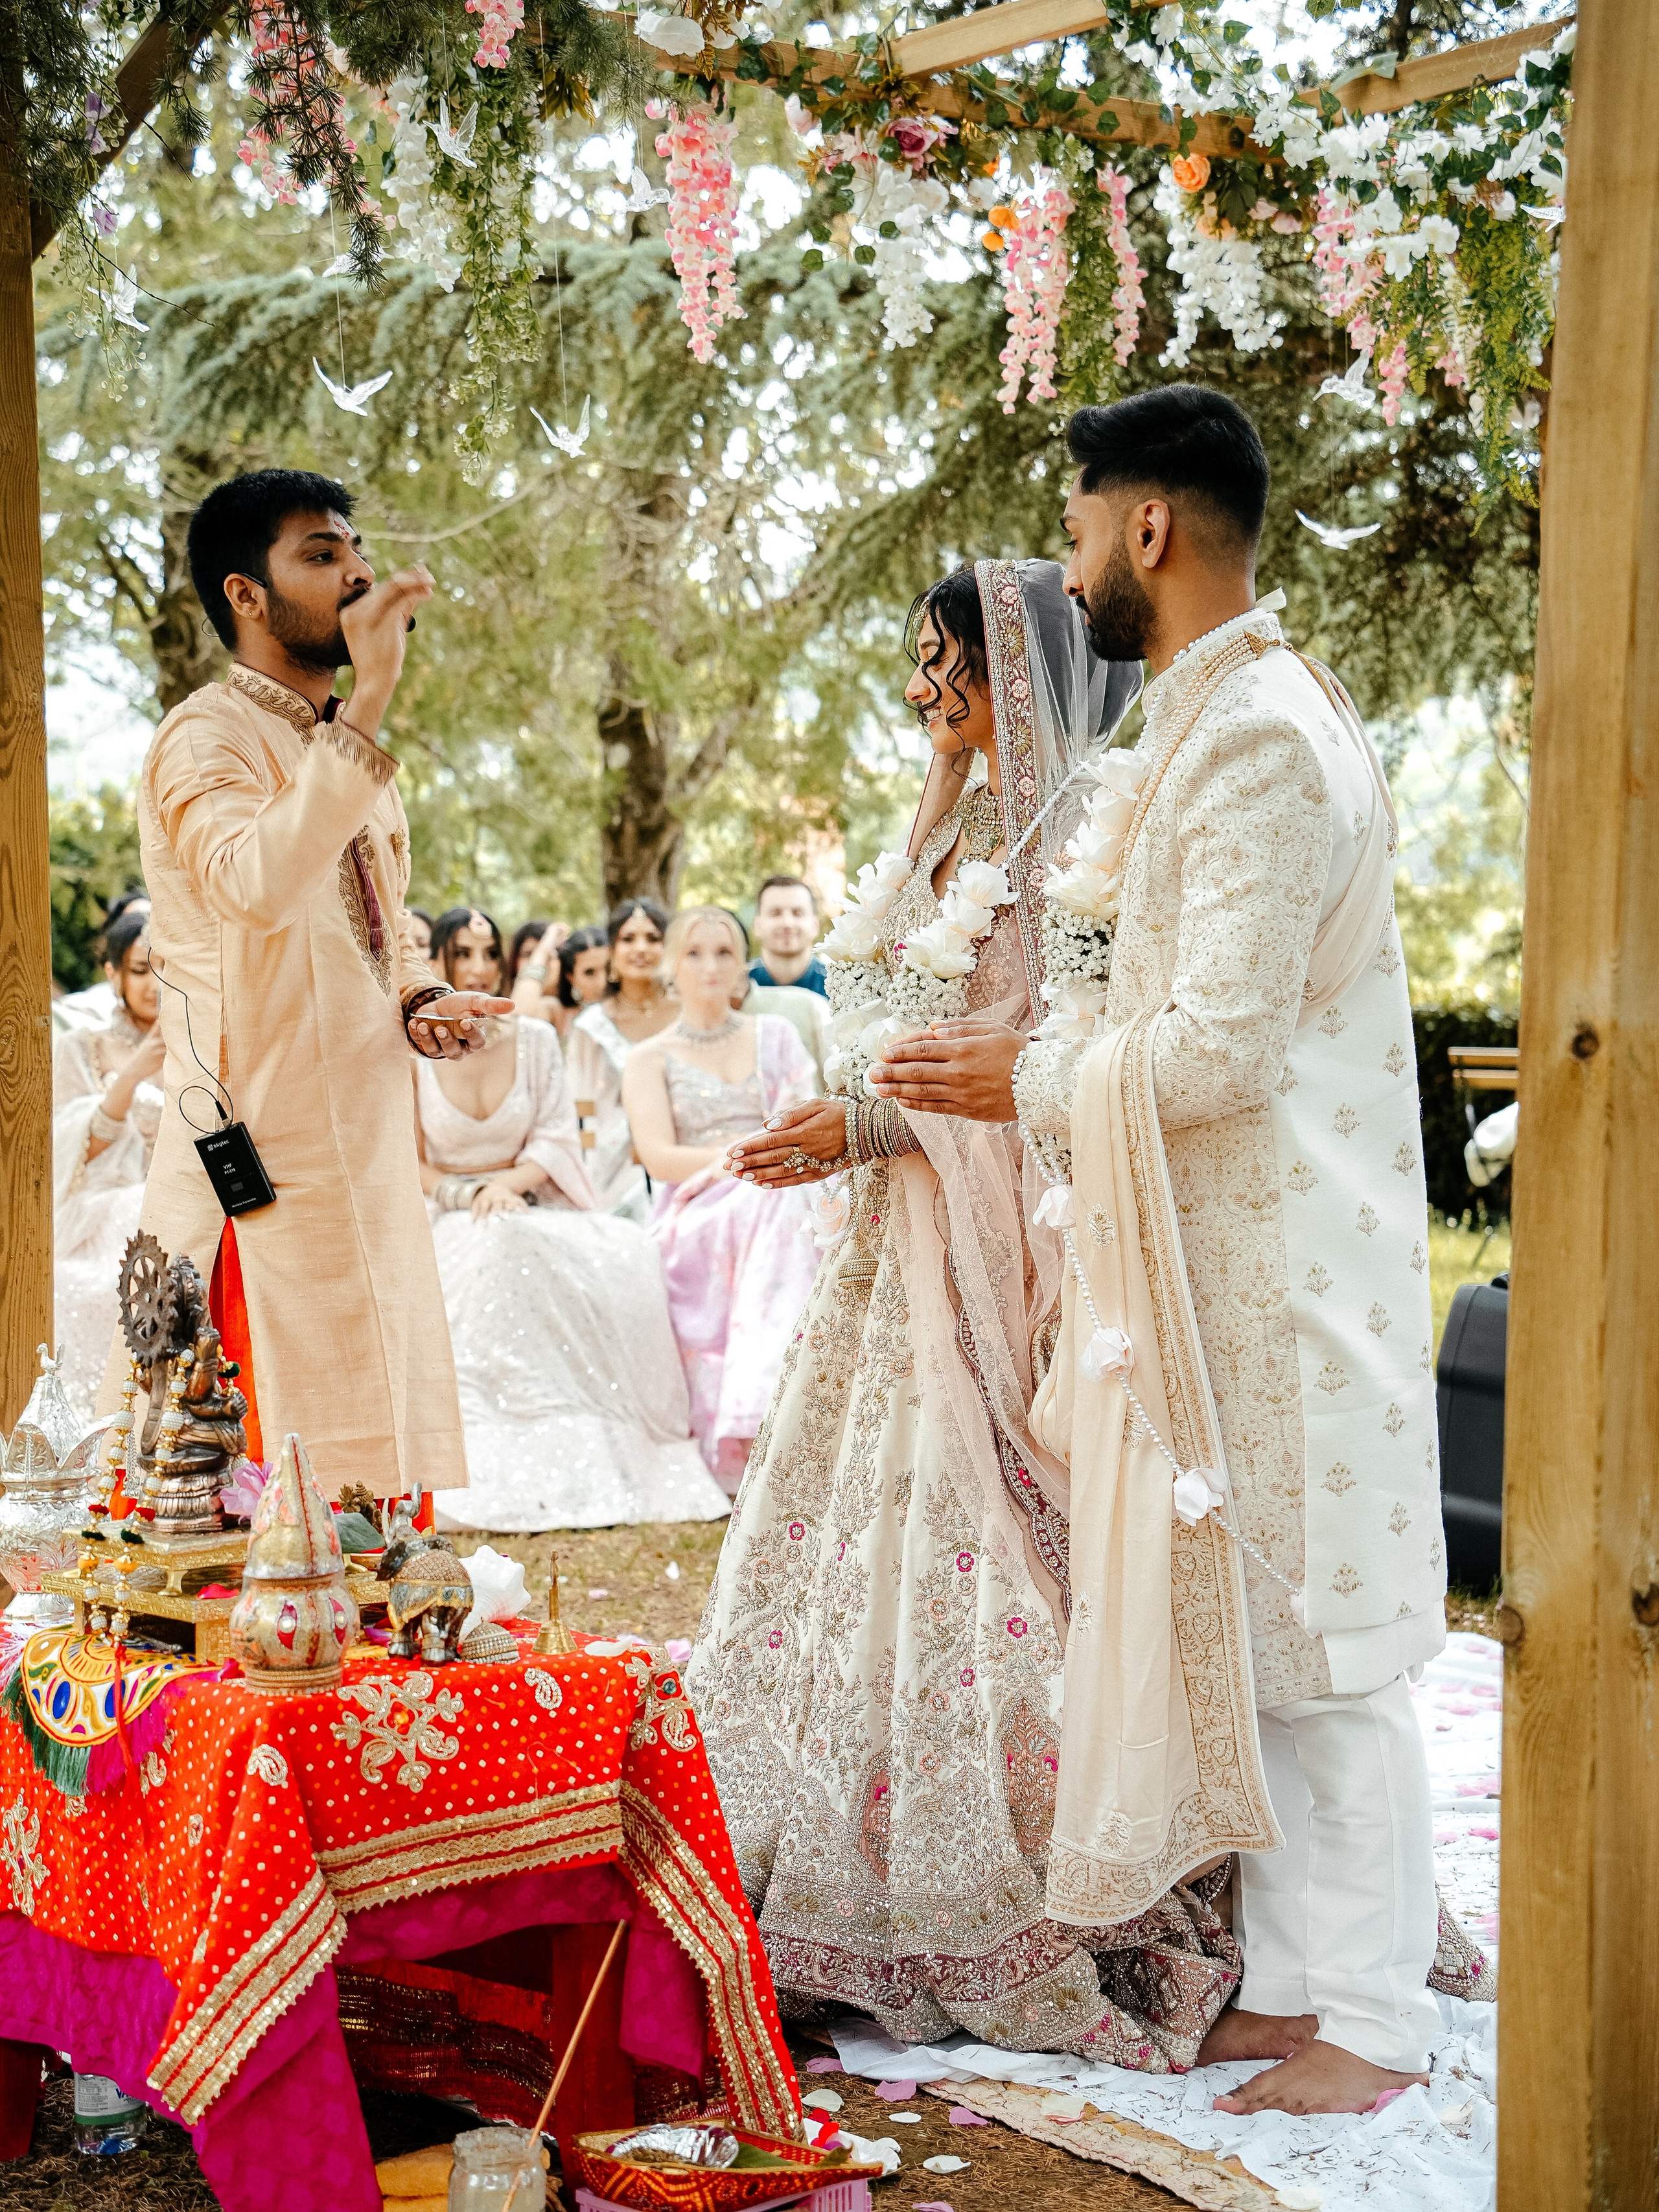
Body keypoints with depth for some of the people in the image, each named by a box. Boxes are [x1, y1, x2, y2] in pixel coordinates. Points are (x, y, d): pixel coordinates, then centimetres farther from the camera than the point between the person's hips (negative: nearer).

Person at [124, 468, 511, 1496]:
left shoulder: (343, 748, 17)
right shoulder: (206, 739, -11)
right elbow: (257, 886, -33)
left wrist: (423, 1003, 5)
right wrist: (368, 700, -34)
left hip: (366, 1151, 9)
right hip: (266, 1159, -9)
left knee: (370, 1480, 11)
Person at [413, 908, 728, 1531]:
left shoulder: (535, 1040, 8)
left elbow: (557, 1138, 3)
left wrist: (508, 1182, -16)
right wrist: (470, 1194, -18)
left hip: (530, 1205, 3)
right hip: (446, 1222, -3)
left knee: (624, 1254, -28)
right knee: (502, 1250, -39)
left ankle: (615, 1452, -23)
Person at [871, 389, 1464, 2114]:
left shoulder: (1258, 740, -18)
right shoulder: (1231, 717, 15)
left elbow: (1221, 1045, -22)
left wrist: (1034, 1083, -9)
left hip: (1286, 1272, -10)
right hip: (1226, 1262, 10)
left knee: (1314, 1639, -1)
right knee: (1254, 1631, 14)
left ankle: (1374, 2017, 11)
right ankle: (1295, 1978, 25)